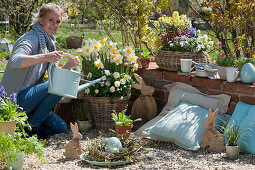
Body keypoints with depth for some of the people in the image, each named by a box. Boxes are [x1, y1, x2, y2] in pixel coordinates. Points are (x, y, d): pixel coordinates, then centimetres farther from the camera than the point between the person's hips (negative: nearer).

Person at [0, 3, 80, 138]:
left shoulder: (48, 42, 13)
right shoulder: (31, 39, -15)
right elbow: (15, 61, -35)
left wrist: (69, 65, -3)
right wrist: (45, 57, -44)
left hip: (27, 99, 9)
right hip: (15, 98, -9)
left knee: (61, 128, 4)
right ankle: (32, 125, -11)